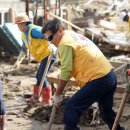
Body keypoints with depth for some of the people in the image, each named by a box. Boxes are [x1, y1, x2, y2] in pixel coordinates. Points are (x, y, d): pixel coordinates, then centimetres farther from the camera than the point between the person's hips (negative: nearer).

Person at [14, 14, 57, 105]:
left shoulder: (33, 30, -20)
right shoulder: (24, 34, 12)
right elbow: (24, 49, 22)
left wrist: (51, 46, -45)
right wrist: (19, 60, 13)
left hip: (49, 54, -10)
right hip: (44, 56, 10)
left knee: (42, 76, -10)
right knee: (39, 76, 17)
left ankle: (47, 100, -1)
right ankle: (35, 97, 29)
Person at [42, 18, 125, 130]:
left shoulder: (65, 43, -10)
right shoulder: (74, 35, 18)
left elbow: (66, 72, -15)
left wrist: (57, 94, -6)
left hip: (98, 80, -10)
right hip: (110, 76, 10)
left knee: (72, 107, -7)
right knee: (107, 110, 25)